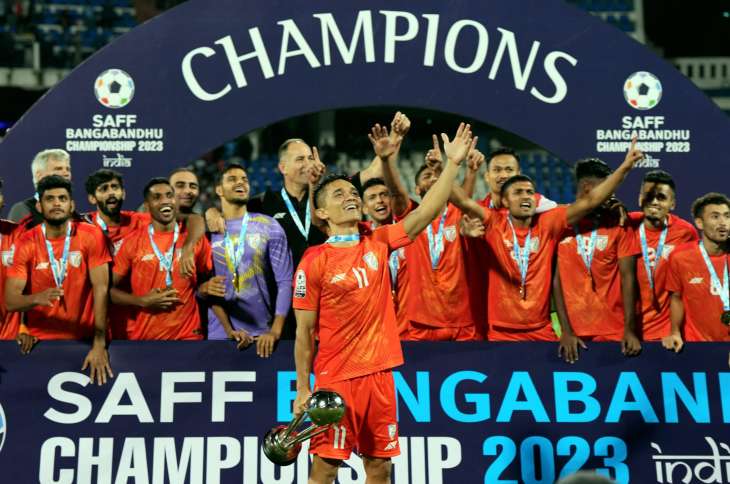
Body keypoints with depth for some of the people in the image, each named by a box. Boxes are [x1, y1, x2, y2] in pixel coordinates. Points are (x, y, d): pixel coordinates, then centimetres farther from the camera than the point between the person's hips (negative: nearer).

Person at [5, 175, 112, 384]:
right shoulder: (27, 243, -4)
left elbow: (101, 288, -11)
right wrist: (37, 298, -30)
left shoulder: (91, 236, -8)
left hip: (83, 339, -1)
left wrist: (99, 344, -19)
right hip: (40, 340, 1)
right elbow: (10, 301, -7)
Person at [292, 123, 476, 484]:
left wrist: (453, 163, -8)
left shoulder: (378, 244, 6)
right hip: (334, 378, -4)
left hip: (379, 373, 4)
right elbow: (304, 331, -4)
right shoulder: (314, 262, -6)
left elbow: (425, 213, -1)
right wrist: (302, 389, -5)